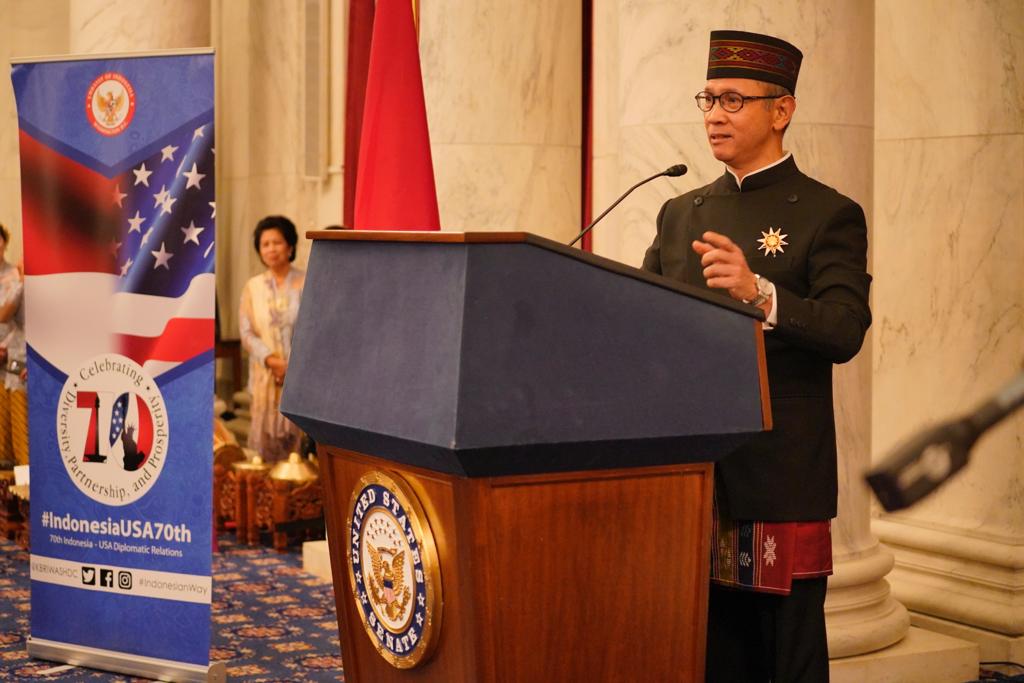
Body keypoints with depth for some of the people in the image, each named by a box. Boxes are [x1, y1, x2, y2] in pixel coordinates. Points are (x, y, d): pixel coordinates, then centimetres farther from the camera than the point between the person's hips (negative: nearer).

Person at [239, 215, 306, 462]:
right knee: (265, 440, -1)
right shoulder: (253, 286, 9)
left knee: (300, 440, -6)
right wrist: (271, 360, -13)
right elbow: (246, 333, 3)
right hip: (265, 376, 2)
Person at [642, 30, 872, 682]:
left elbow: (845, 331, -16)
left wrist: (759, 293, -31)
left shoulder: (829, 215, -3)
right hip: (692, 474, 5)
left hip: (781, 480, -5)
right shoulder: (681, 213, 14)